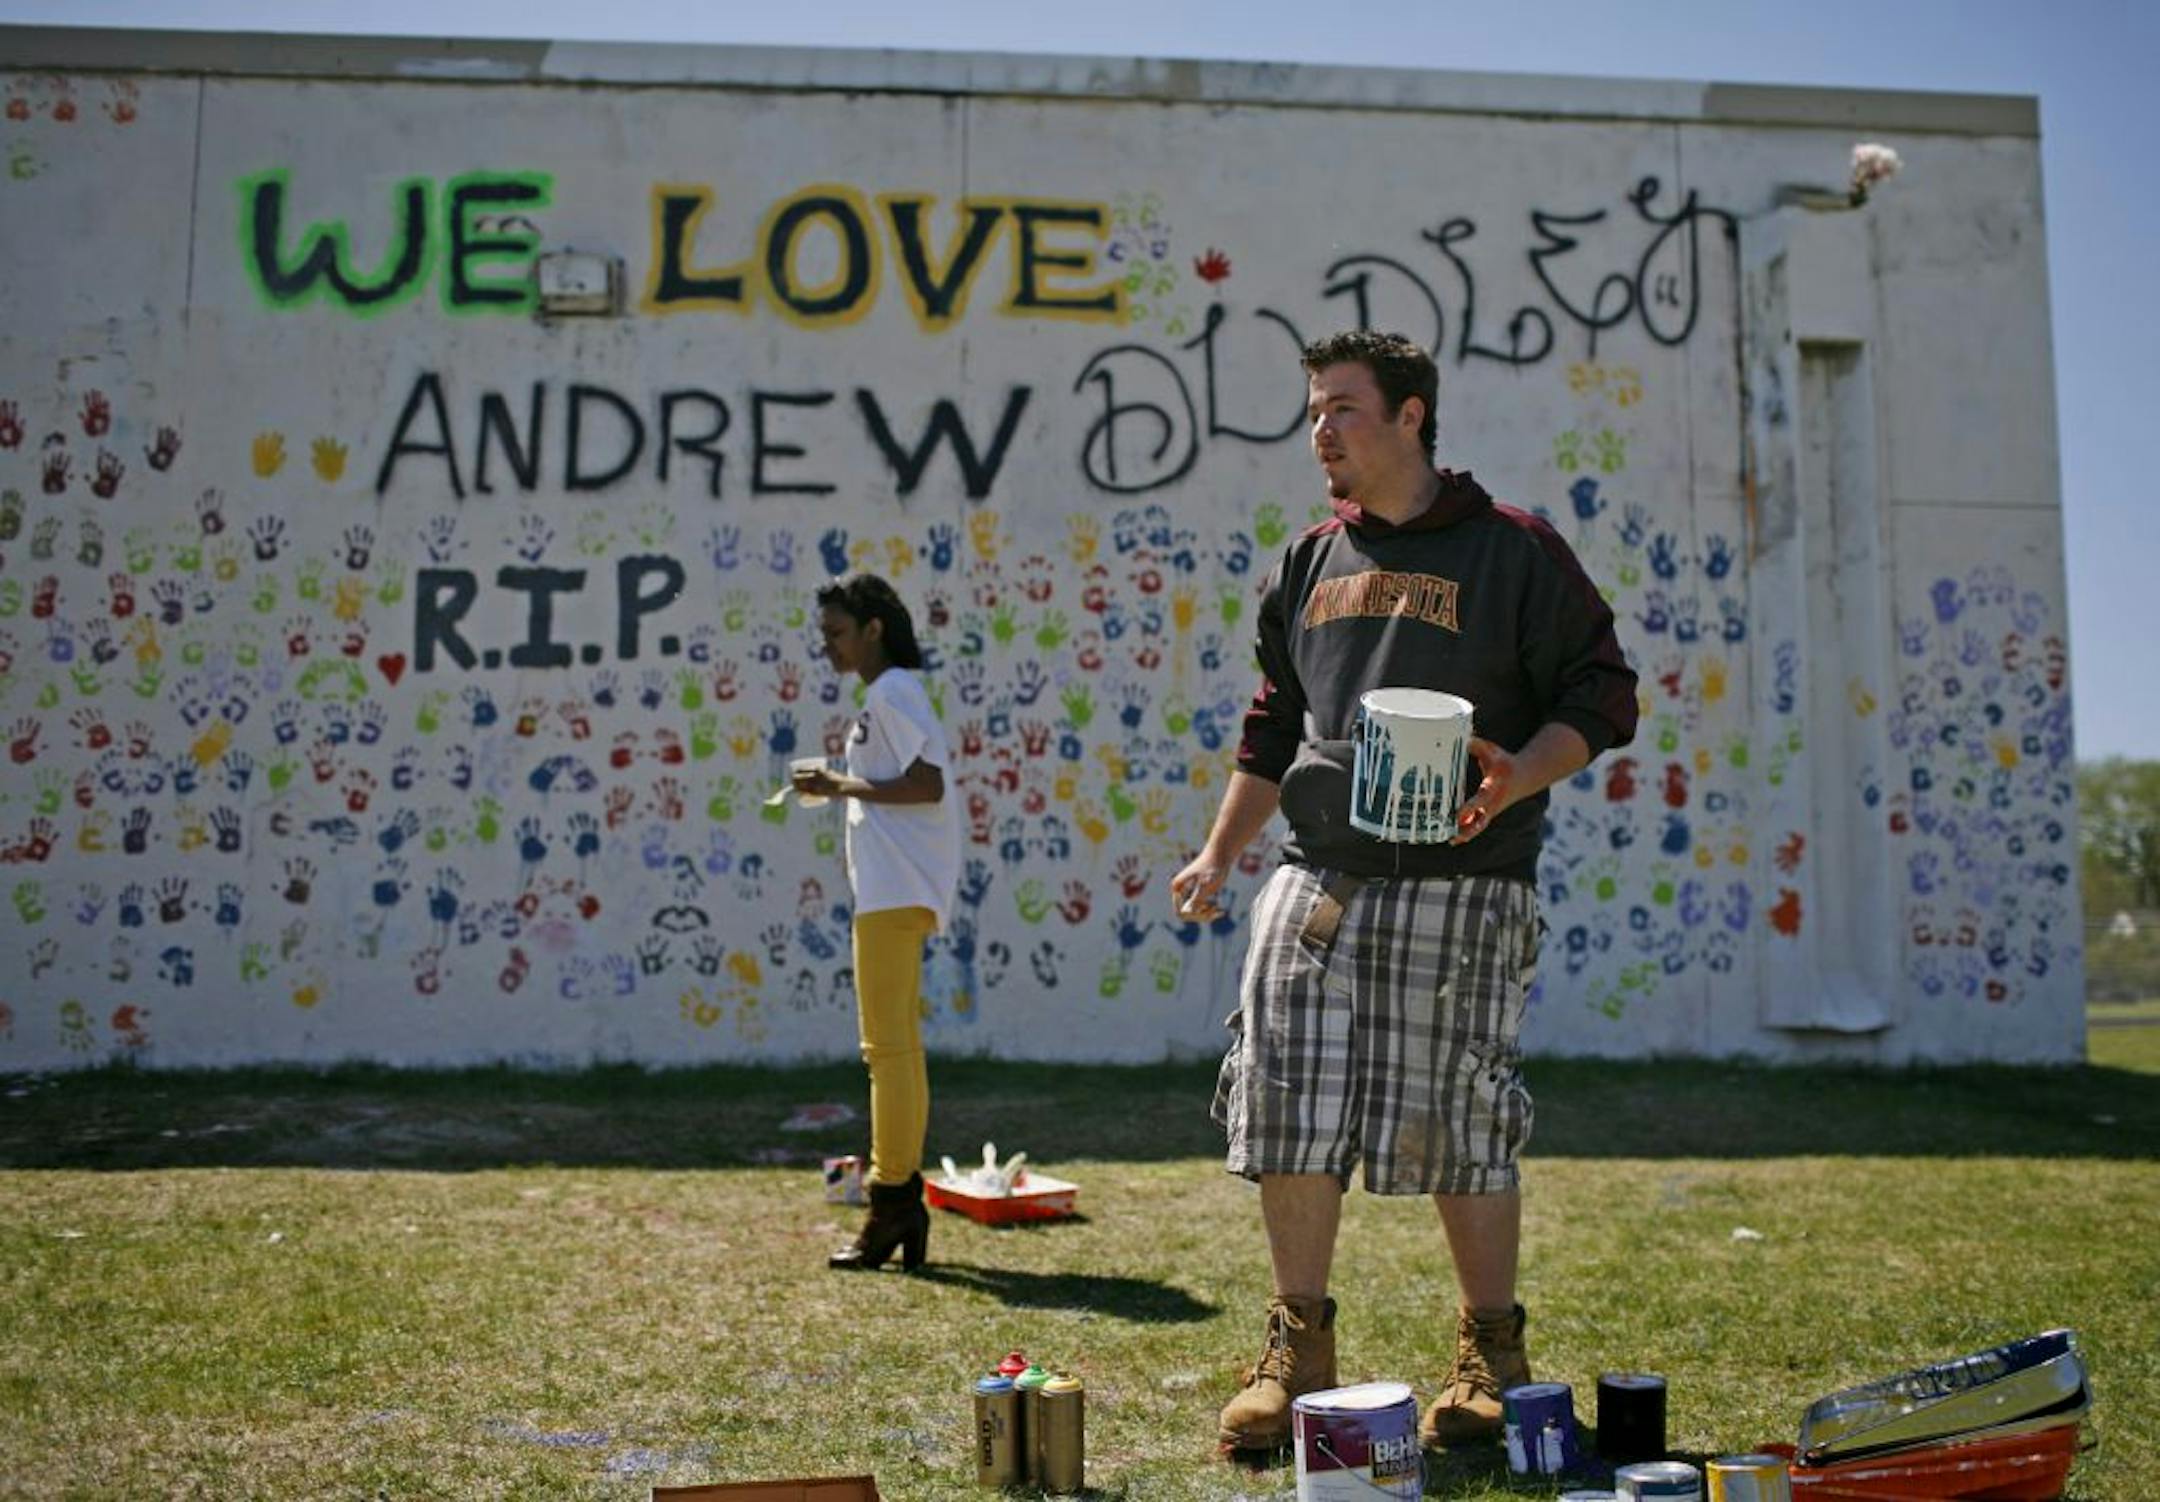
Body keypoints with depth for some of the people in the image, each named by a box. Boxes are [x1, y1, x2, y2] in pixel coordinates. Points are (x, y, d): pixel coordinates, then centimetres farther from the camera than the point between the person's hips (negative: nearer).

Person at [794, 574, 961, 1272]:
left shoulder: (891, 694, -11)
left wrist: (842, 787, -15)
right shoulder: (888, 696, 21)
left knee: (888, 1047, -10)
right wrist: (840, 787, 14)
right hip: (893, 889, 11)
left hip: (895, 891, -11)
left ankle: (891, 1203, -7)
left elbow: (928, 786, -21)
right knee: (898, 1048, 13)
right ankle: (904, 1201, 18)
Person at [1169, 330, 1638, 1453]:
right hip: (1316, 884, 5)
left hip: (1462, 889, -4)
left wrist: (1516, 777, -18)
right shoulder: (1308, 564, 18)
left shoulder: (1512, 551, 1)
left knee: (1457, 1126, -1)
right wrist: (1217, 856, 16)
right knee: (1287, 1109, 0)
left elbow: (1600, 698, 0)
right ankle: (1297, 1350, 16)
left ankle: (1491, 1356, 18)